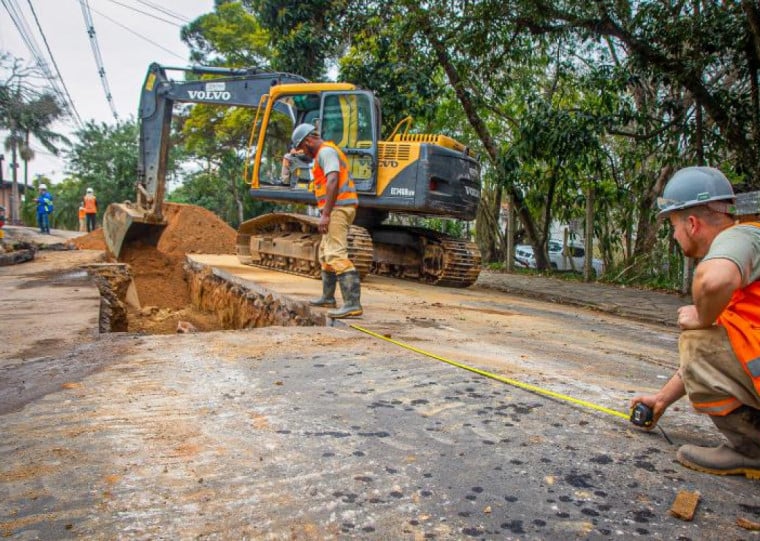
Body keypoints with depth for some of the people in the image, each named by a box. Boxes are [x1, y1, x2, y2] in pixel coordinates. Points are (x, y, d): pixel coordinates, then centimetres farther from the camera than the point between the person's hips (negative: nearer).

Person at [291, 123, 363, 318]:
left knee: (336, 254, -18)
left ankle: (352, 304, -23)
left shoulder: (325, 151, -9)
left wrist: (325, 214, -25)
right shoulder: (327, 151, 23)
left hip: (338, 208, -11)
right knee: (325, 253, 20)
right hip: (338, 209, 11)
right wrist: (326, 213, 18)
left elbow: (333, 181, -22)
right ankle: (328, 297, 31)